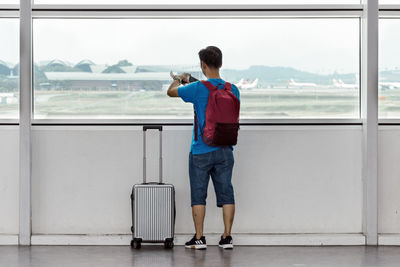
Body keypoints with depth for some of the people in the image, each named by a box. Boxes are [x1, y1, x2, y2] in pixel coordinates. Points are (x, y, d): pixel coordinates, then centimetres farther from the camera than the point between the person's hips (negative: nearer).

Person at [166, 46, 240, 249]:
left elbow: (171, 92, 2)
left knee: (198, 195, 6)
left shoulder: (198, 89, -14)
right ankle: (227, 237, 11)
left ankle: (199, 238, 9)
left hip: (201, 151, -4)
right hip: (225, 151, 4)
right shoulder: (233, 90, -1)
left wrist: (179, 79, 24)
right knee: (226, 194, 9)